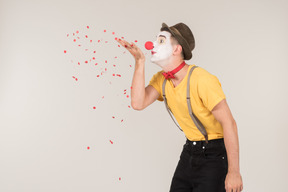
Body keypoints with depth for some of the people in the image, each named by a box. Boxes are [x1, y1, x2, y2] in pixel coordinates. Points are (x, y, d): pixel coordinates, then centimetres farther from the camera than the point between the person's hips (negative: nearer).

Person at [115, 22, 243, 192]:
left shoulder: (202, 79, -22)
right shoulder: (160, 79, 0)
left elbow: (229, 123, -23)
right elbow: (138, 103, -16)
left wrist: (234, 172, -24)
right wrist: (140, 61, -16)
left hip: (215, 154, -6)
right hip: (190, 151, 7)